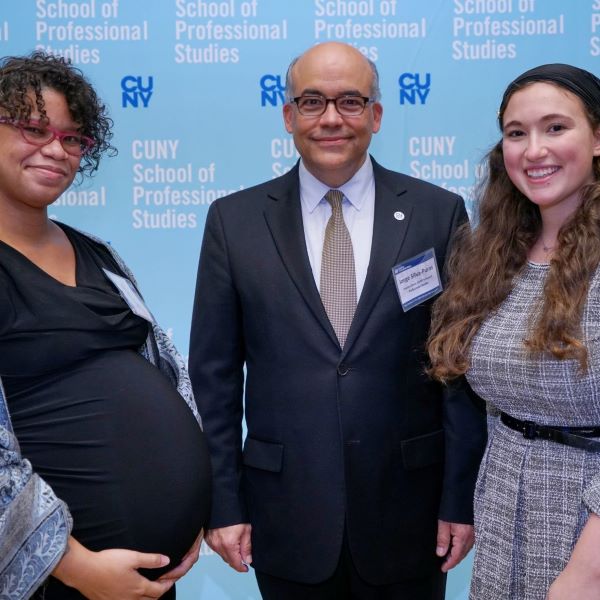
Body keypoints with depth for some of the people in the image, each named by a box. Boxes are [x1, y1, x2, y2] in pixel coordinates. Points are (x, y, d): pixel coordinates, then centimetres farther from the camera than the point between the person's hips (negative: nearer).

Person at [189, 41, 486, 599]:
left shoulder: (438, 213, -3)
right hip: (285, 513, 1)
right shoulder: (234, 220, -1)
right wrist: (222, 502, -1)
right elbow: (214, 375, 0)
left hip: (408, 508, 0)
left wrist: (461, 499, -3)